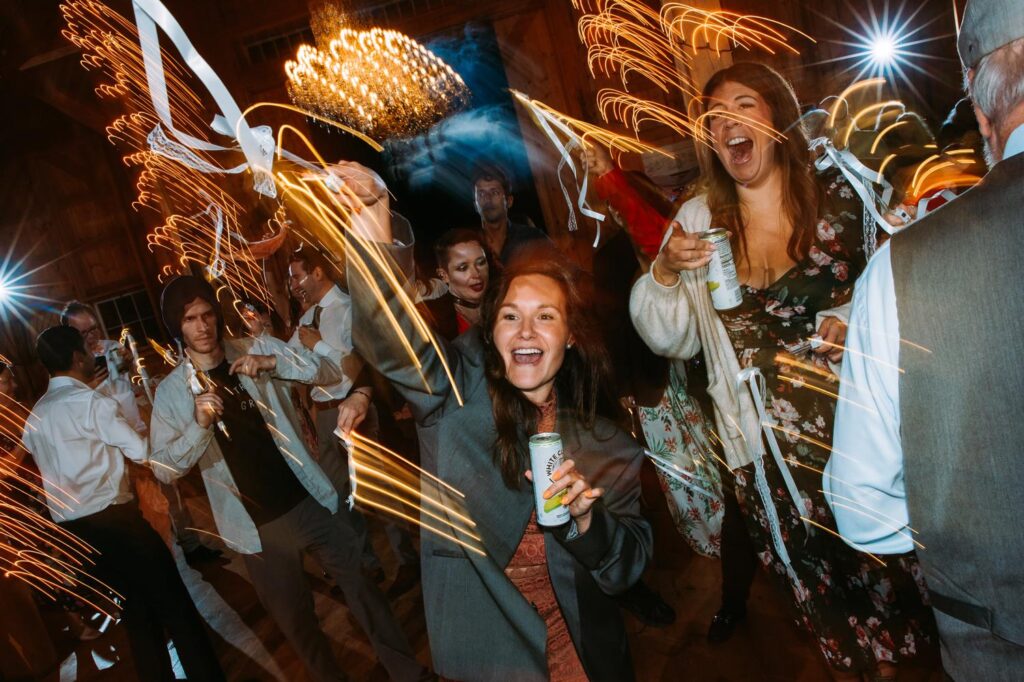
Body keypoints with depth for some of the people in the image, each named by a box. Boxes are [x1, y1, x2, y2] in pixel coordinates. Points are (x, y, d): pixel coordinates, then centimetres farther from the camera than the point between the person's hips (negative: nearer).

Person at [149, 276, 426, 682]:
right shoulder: (171, 391, -3)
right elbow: (165, 466, -7)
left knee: (361, 587, 9)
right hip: (256, 525, 0)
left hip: (309, 500, 1)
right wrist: (199, 426, -26)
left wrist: (273, 362, -22)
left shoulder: (258, 348, -1)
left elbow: (331, 373, -6)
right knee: (295, 618, 13)